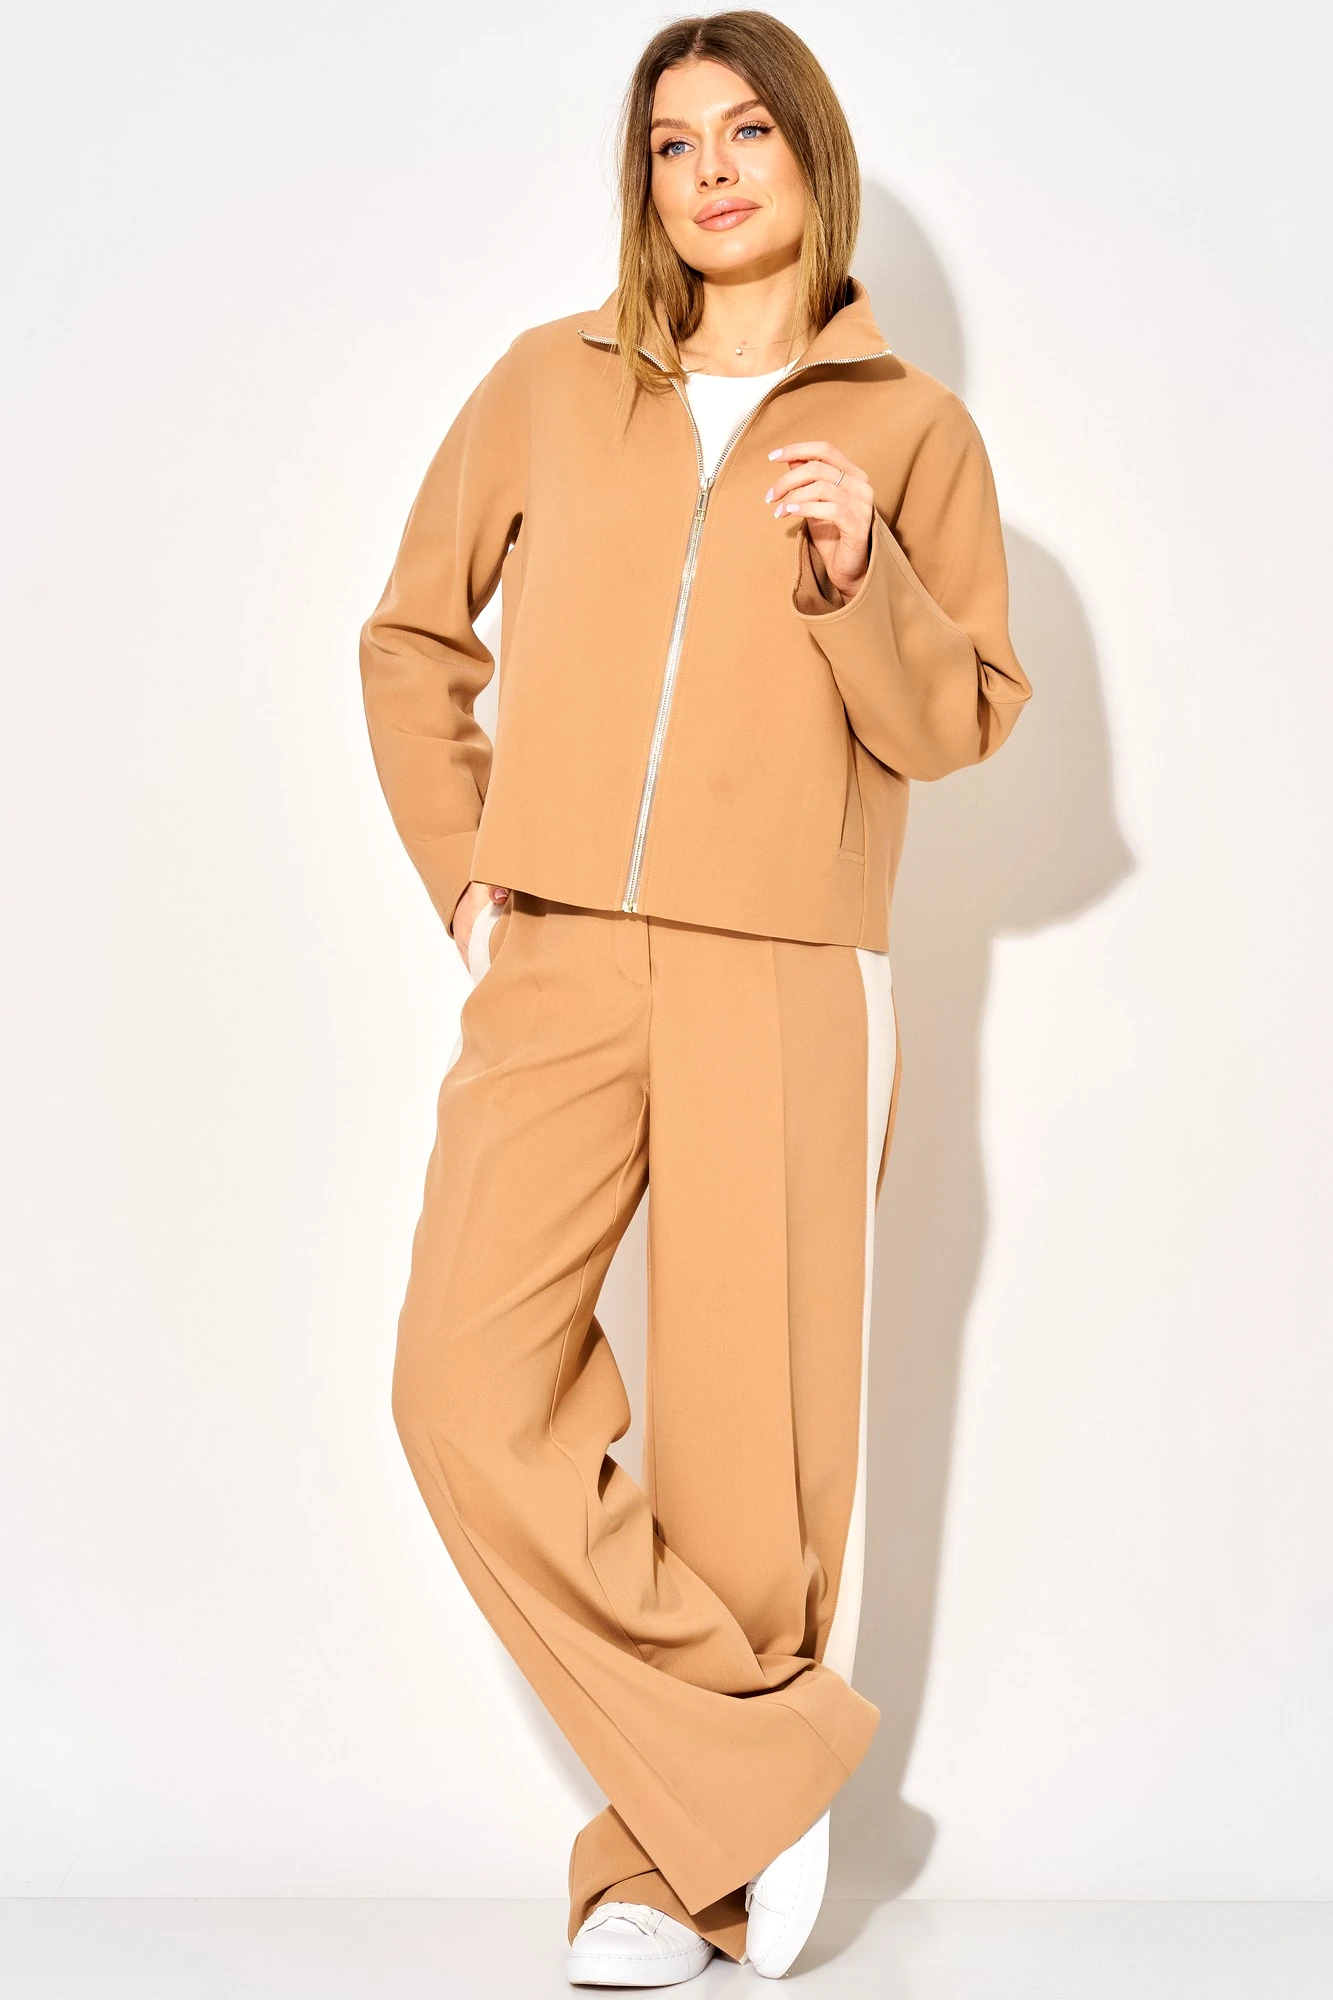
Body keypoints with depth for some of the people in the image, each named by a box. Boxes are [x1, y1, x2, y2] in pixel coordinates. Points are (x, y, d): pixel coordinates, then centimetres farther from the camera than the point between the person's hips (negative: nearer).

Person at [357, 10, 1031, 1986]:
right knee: (470, 1386, -12)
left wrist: (860, 576, -12)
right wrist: (464, 866, 9)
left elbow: (962, 722, 6)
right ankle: (759, 1760, 1)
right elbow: (413, 638, 19)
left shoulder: (911, 427, 8)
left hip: (783, 978, -2)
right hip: (556, 959, 2)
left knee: (752, 1437, -2)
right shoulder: (552, 383, 13)